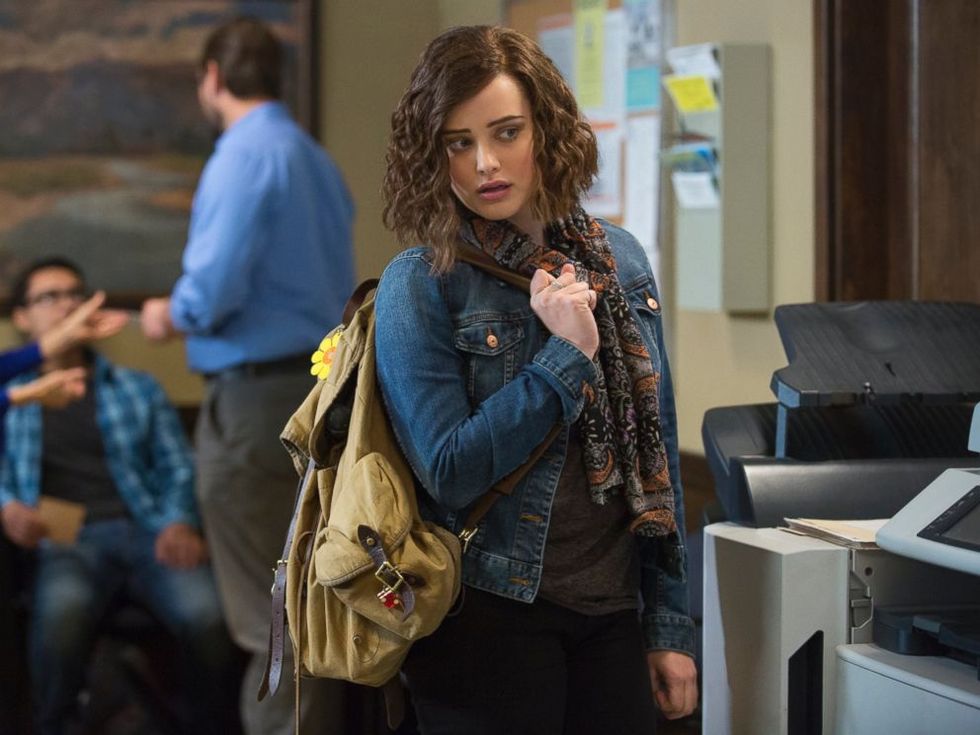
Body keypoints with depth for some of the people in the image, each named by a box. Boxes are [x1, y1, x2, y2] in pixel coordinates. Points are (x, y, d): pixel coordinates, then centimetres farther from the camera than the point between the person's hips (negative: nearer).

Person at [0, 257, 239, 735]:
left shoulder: (138, 388, 25)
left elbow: (178, 468, 17)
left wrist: (180, 523, -4)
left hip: (148, 533, 1)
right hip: (68, 541, -1)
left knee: (207, 617, -33)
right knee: (61, 612, -39)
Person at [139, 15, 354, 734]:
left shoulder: (244, 155, -14)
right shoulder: (318, 160, 11)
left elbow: (214, 288, -22)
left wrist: (170, 316, -1)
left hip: (255, 395, -9)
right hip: (318, 383, 9)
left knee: (267, 610, -3)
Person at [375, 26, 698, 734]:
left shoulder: (619, 260, 5)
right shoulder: (420, 286, -8)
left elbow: (658, 454, 9)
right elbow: (449, 474, -14)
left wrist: (670, 623, 8)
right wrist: (566, 355, -18)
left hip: (613, 615, 4)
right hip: (492, 618, -4)